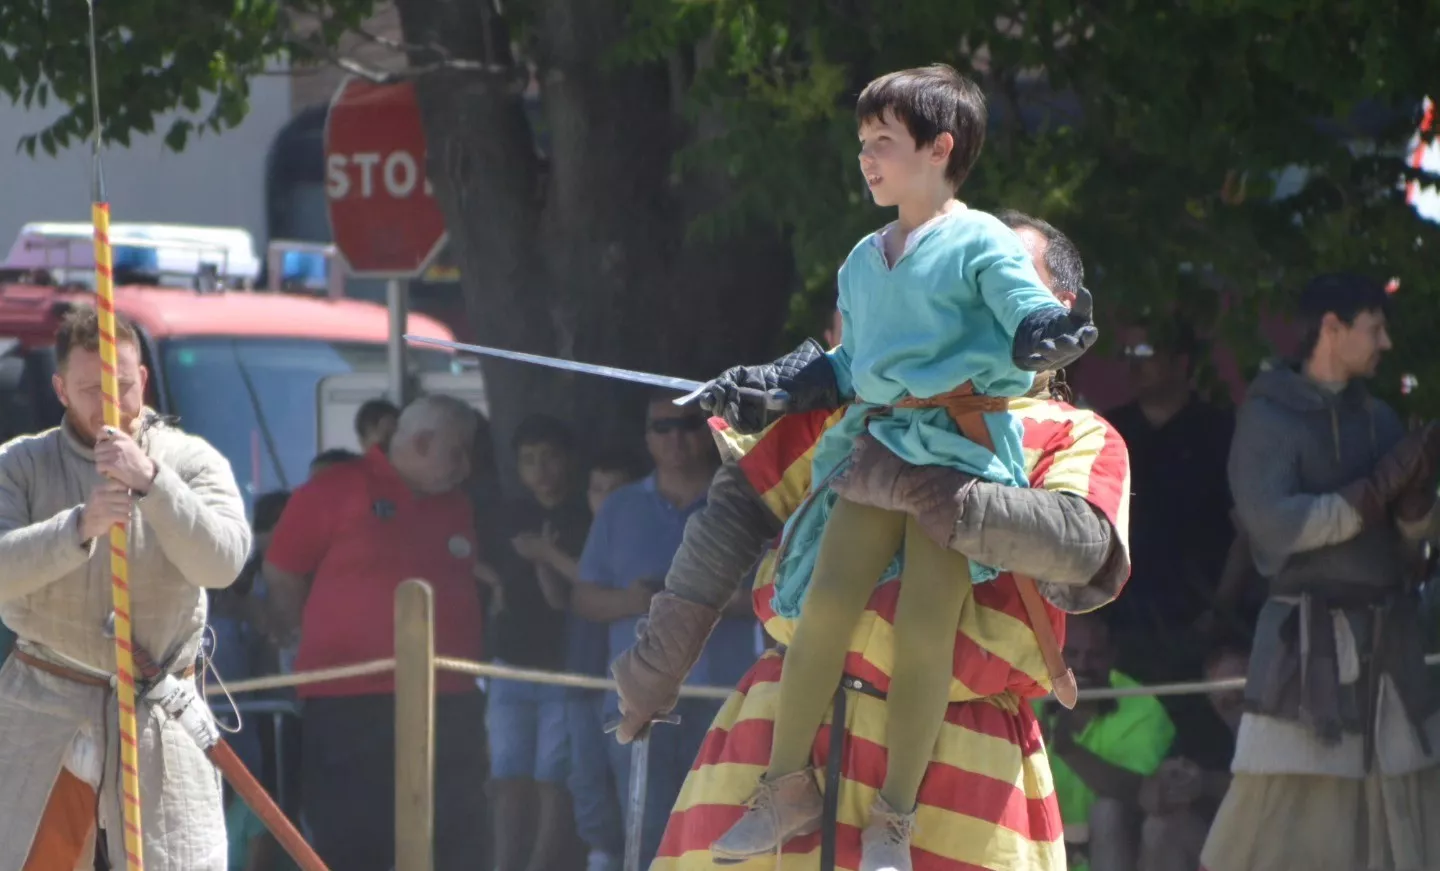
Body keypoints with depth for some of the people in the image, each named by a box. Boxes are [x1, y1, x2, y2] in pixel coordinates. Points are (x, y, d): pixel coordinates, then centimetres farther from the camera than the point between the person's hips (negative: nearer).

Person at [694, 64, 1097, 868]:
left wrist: (1049, 336, -36)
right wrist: (772, 386, 18)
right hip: (878, 440, 6)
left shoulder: (981, 245, -1)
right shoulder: (863, 264, 21)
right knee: (828, 599, -11)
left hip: (961, 440, -6)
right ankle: (789, 786, -1)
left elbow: (1033, 321, -13)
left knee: (926, 622, -11)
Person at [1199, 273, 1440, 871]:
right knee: (1271, 820, -9)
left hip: (1388, 640, 6)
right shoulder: (1268, 416, -3)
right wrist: (1377, 490, -15)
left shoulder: (1379, 419, 13)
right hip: (1310, 637, -6)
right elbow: (1276, 524, -15)